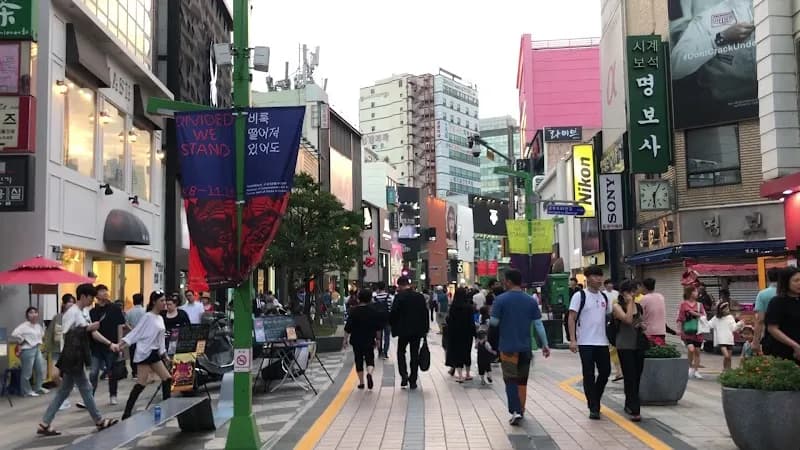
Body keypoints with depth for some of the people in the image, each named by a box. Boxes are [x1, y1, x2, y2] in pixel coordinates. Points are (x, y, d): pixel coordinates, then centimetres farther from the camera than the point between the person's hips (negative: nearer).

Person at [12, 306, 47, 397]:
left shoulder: (38, 325, 10)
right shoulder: (24, 325, -16)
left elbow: (42, 334, 30)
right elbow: (14, 334, -28)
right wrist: (22, 340, -14)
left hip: (37, 349, 8)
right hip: (28, 350, -8)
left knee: (41, 370, 14)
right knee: (27, 373, 0)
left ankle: (38, 388, 30)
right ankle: (27, 391, 12)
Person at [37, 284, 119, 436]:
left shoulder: (82, 313, 15)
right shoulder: (72, 312, -14)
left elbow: (92, 333, 16)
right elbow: (65, 333, -21)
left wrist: (110, 344, 11)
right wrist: (87, 328, -19)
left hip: (76, 359, 9)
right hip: (72, 359, -9)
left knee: (63, 392, 10)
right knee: (85, 389, 2)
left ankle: (45, 424, 13)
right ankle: (99, 421, 12)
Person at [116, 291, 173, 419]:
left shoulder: (160, 318, 13)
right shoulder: (148, 317, -11)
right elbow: (136, 332, -15)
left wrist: (165, 354, 23)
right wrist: (122, 344, -25)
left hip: (155, 353, 9)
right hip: (145, 353, -9)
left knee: (167, 378, 9)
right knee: (142, 383, -12)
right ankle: (127, 413, -10)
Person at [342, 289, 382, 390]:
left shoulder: (354, 312, -8)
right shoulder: (373, 312, -2)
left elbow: (347, 328, -9)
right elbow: (378, 328, 5)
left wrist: (345, 340, -1)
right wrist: (377, 339, 18)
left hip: (356, 341, -1)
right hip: (369, 341, 1)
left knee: (359, 361, 11)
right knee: (370, 359, 6)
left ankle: (361, 382, 14)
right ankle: (369, 374, -24)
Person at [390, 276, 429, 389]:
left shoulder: (399, 297, -11)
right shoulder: (420, 296, 2)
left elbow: (394, 313, -11)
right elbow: (425, 313, 5)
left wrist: (393, 326, 5)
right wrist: (425, 329, 12)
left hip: (403, 330, -3)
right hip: (417, 330, 3)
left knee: (401, 352, 13)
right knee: (415, 355, 9)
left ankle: (404, 375, -3)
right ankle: (413, 381, 10)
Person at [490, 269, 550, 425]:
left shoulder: (501, 299, -9)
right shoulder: (531, 300, 2)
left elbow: (493, 322, -9)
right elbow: (538, 324, 1)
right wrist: (545, 344, 6)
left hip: (508, 347, -4)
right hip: (525, 348, 4)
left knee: (510, 379, -1)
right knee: (522, 380, 16)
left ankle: (515, 411, -15)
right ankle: (521, 410, 26)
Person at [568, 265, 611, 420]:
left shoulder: (604, 297, 12)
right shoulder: (580, 296, -6)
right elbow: (572, 318, -8)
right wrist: (572, 340, -16)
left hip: (602, 342, 6)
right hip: (586, 343, -6)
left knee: (605, 372, 9)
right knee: (589, 375, 0)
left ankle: (595, 402, 28)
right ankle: (593, 408, 7)